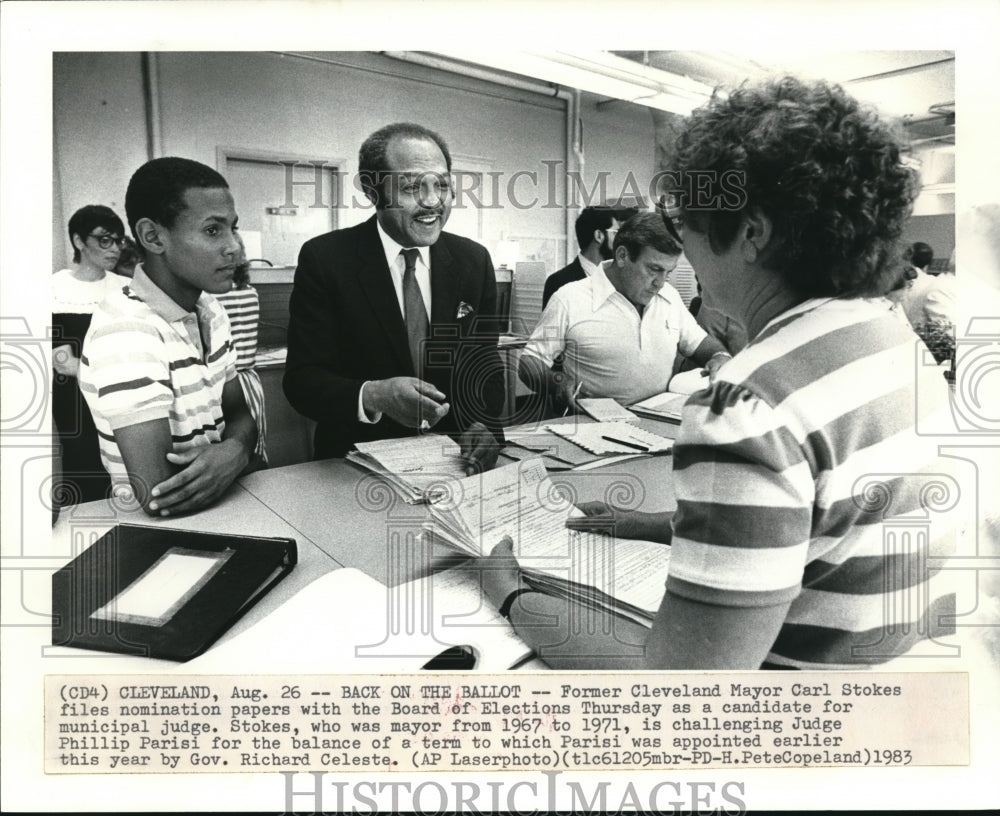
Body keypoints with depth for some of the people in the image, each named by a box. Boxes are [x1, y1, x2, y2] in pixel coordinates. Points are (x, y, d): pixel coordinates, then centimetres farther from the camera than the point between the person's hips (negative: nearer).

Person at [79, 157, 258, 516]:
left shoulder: (209, 310, 6)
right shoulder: (126, 332, -21)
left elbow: (239, 415, 7)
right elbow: (158, 497, -27)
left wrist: (235, 450, -15)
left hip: (219, 511, 7)